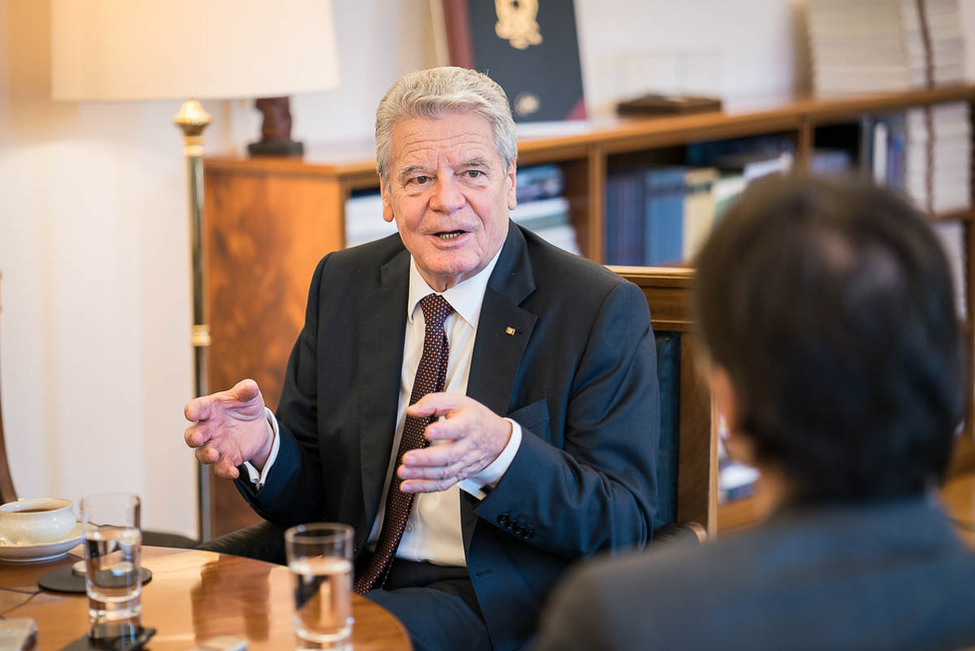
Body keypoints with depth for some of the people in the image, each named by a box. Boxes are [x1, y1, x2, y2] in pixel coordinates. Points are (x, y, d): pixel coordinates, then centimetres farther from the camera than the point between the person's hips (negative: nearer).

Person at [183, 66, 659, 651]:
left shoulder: (602, 311, -9)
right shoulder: (343, 284, 8)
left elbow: (624, 528, -14)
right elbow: (311, 499, 10)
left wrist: (500, 452, -32)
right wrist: (264, 447, -15)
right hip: (348, 581, 5)